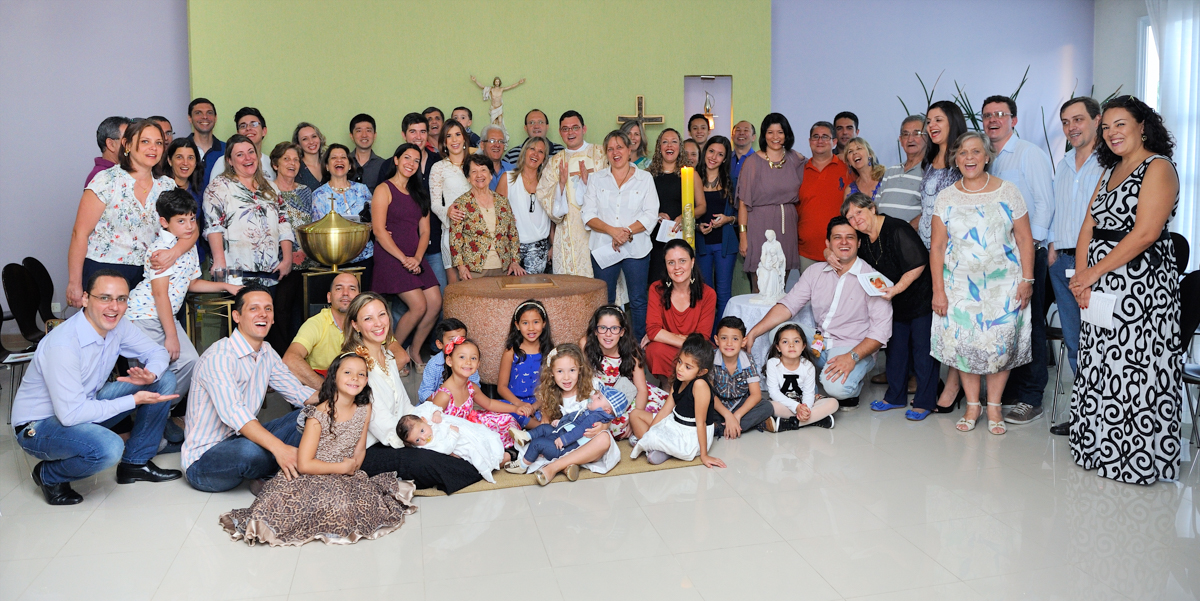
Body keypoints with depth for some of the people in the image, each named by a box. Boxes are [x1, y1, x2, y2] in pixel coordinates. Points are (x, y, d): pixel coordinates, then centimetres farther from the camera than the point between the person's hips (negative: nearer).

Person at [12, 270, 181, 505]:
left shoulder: (118, 327, -9)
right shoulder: (63, 345, -31)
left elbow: (158, 352, 4)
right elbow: (70, 414, -32)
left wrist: (151, 374, -20)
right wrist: (134, 401, -26)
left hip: (85, 406, 8)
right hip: (39, 425, -8)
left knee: (165, 380, -3)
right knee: (109, 448, -37)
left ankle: (135, 463, 8)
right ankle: (49, 475, -2)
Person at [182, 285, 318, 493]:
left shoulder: (266, 354, 7)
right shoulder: (219, 357, -21)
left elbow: (298, 393, 7)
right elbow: (234, 412, -36)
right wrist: (279, 447, -48)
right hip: (203, 458, -8)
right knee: (250, 451, -39)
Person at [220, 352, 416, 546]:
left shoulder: (365, 409, 0)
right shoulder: (318, 416, -17)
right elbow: (304, 464, -18)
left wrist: (354, 466, -11)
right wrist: (343, 467, -13)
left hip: (347, 478, 4)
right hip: (316, 478, -3)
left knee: (370, 500, -26)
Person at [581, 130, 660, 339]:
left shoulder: (645, 178, 6)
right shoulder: (597, 178, 10)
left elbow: (650, 215, -2)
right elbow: (588, 214, 1)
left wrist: (627, 231, -17)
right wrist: (612, 230, -15)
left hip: (636, 249, -1)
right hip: (603, 249, 1)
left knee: (638, 301, 2)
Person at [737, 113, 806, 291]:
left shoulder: (796, 160, 9)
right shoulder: (752, 162, -3)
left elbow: (800, 196, 20)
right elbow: (743, 202, -5)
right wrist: (742, 235, -10)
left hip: (787, 226, 4)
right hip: (760, 227, -4)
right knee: (760, 289, -4)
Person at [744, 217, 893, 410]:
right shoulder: (815, 272, 4)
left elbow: (881, 330, -14)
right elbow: (787, 306, -1)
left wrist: (852, 357, -28)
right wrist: (753, 333, -13)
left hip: (856, 349, -5)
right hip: (819, 344, 5)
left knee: (836, 386, -33)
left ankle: (852, 388, 6)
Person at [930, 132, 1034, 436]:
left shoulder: (1008, 192, 2)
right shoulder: (946, 197, 4)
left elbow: (1024, 240, 3)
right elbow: (937, 247, 2)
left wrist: (1027, 279, -5)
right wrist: (938, 290, -3)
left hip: (1003, 284, -1)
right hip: (960, 283, 1)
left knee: (1001, 343, -1)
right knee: (963, 343, -1)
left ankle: (994, 406, 14)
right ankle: (972, 405, 14)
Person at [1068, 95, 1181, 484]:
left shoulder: (1158, 168, -7)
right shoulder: (1110, 171, 17)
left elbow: (1145, 233, -18)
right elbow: (1089, 227, 11)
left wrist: (1095, 271, -14)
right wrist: (1081, 277, -3)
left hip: (1141, 287, -8)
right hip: (1101, 287, 8)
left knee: (1134, 368, -4)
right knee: (1099, 366, 10)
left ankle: (1139, 457, 8)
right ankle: (1101, 448, 21)